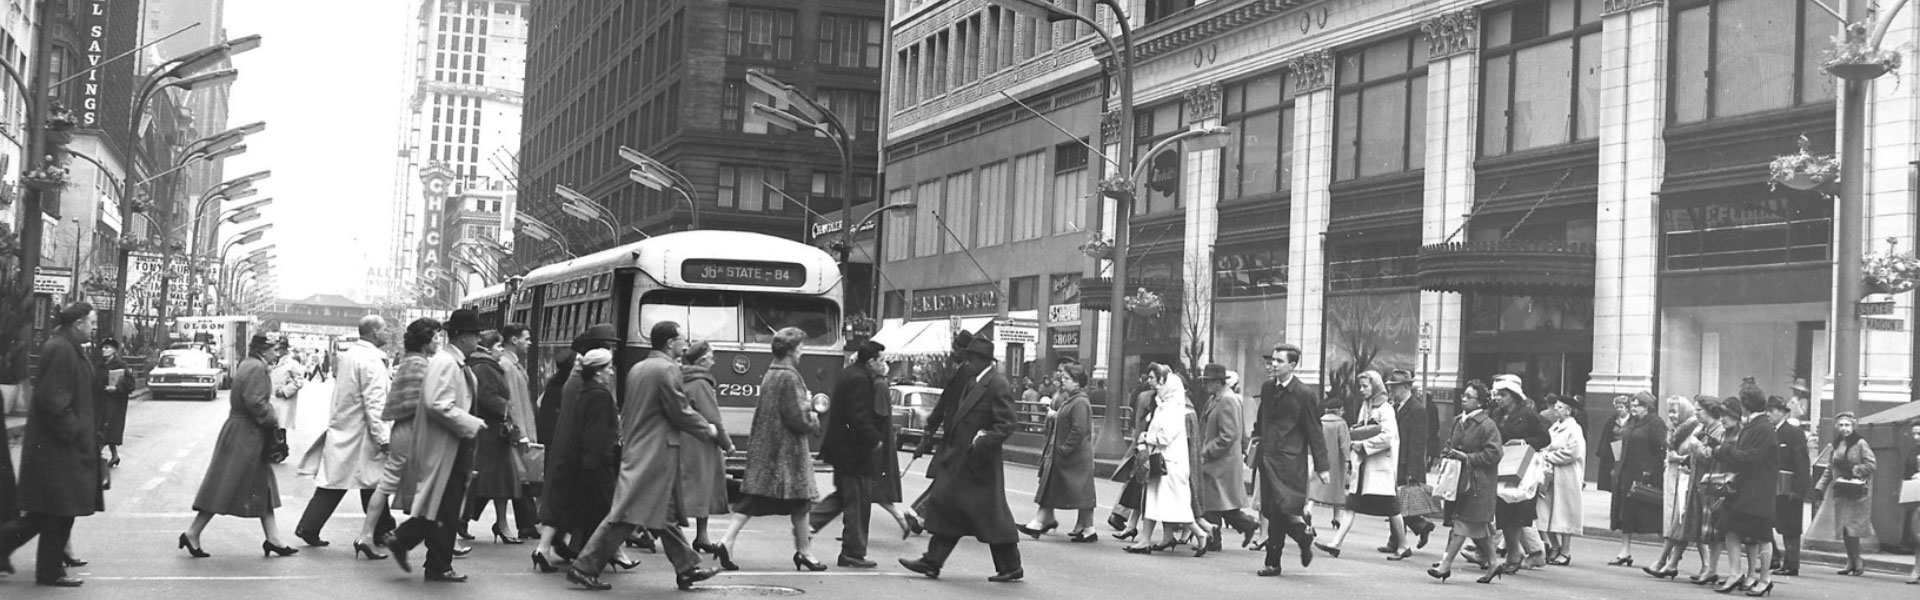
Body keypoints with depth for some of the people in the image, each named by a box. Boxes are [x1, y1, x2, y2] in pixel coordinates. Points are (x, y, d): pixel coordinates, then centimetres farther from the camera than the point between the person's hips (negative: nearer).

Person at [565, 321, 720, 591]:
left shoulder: (636, 369, 14)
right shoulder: (667, 369, -13)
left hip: (635, 450, 10)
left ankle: (687, 568, 19)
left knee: (665, 514, 13)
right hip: (656, 454, -10)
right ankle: (585, 567, -7)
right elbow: (680, 412, -13)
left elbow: (626, 411, 17)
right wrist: (707, 429, 1)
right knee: (628, 514, -7)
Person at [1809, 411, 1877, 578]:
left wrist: (1853, 470, -17)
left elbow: (1870, 465, -8)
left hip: (1856, 491, -6)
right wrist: (1821, 486, 14)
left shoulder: (1861, 444, -4)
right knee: (1842, 527, 4)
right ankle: (1851, 561, 12)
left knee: (1850, 526, -11)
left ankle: (1857, 561, 0)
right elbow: (1830, 468, 19)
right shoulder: (1836, 445, 14)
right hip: (1838, 490, 6)